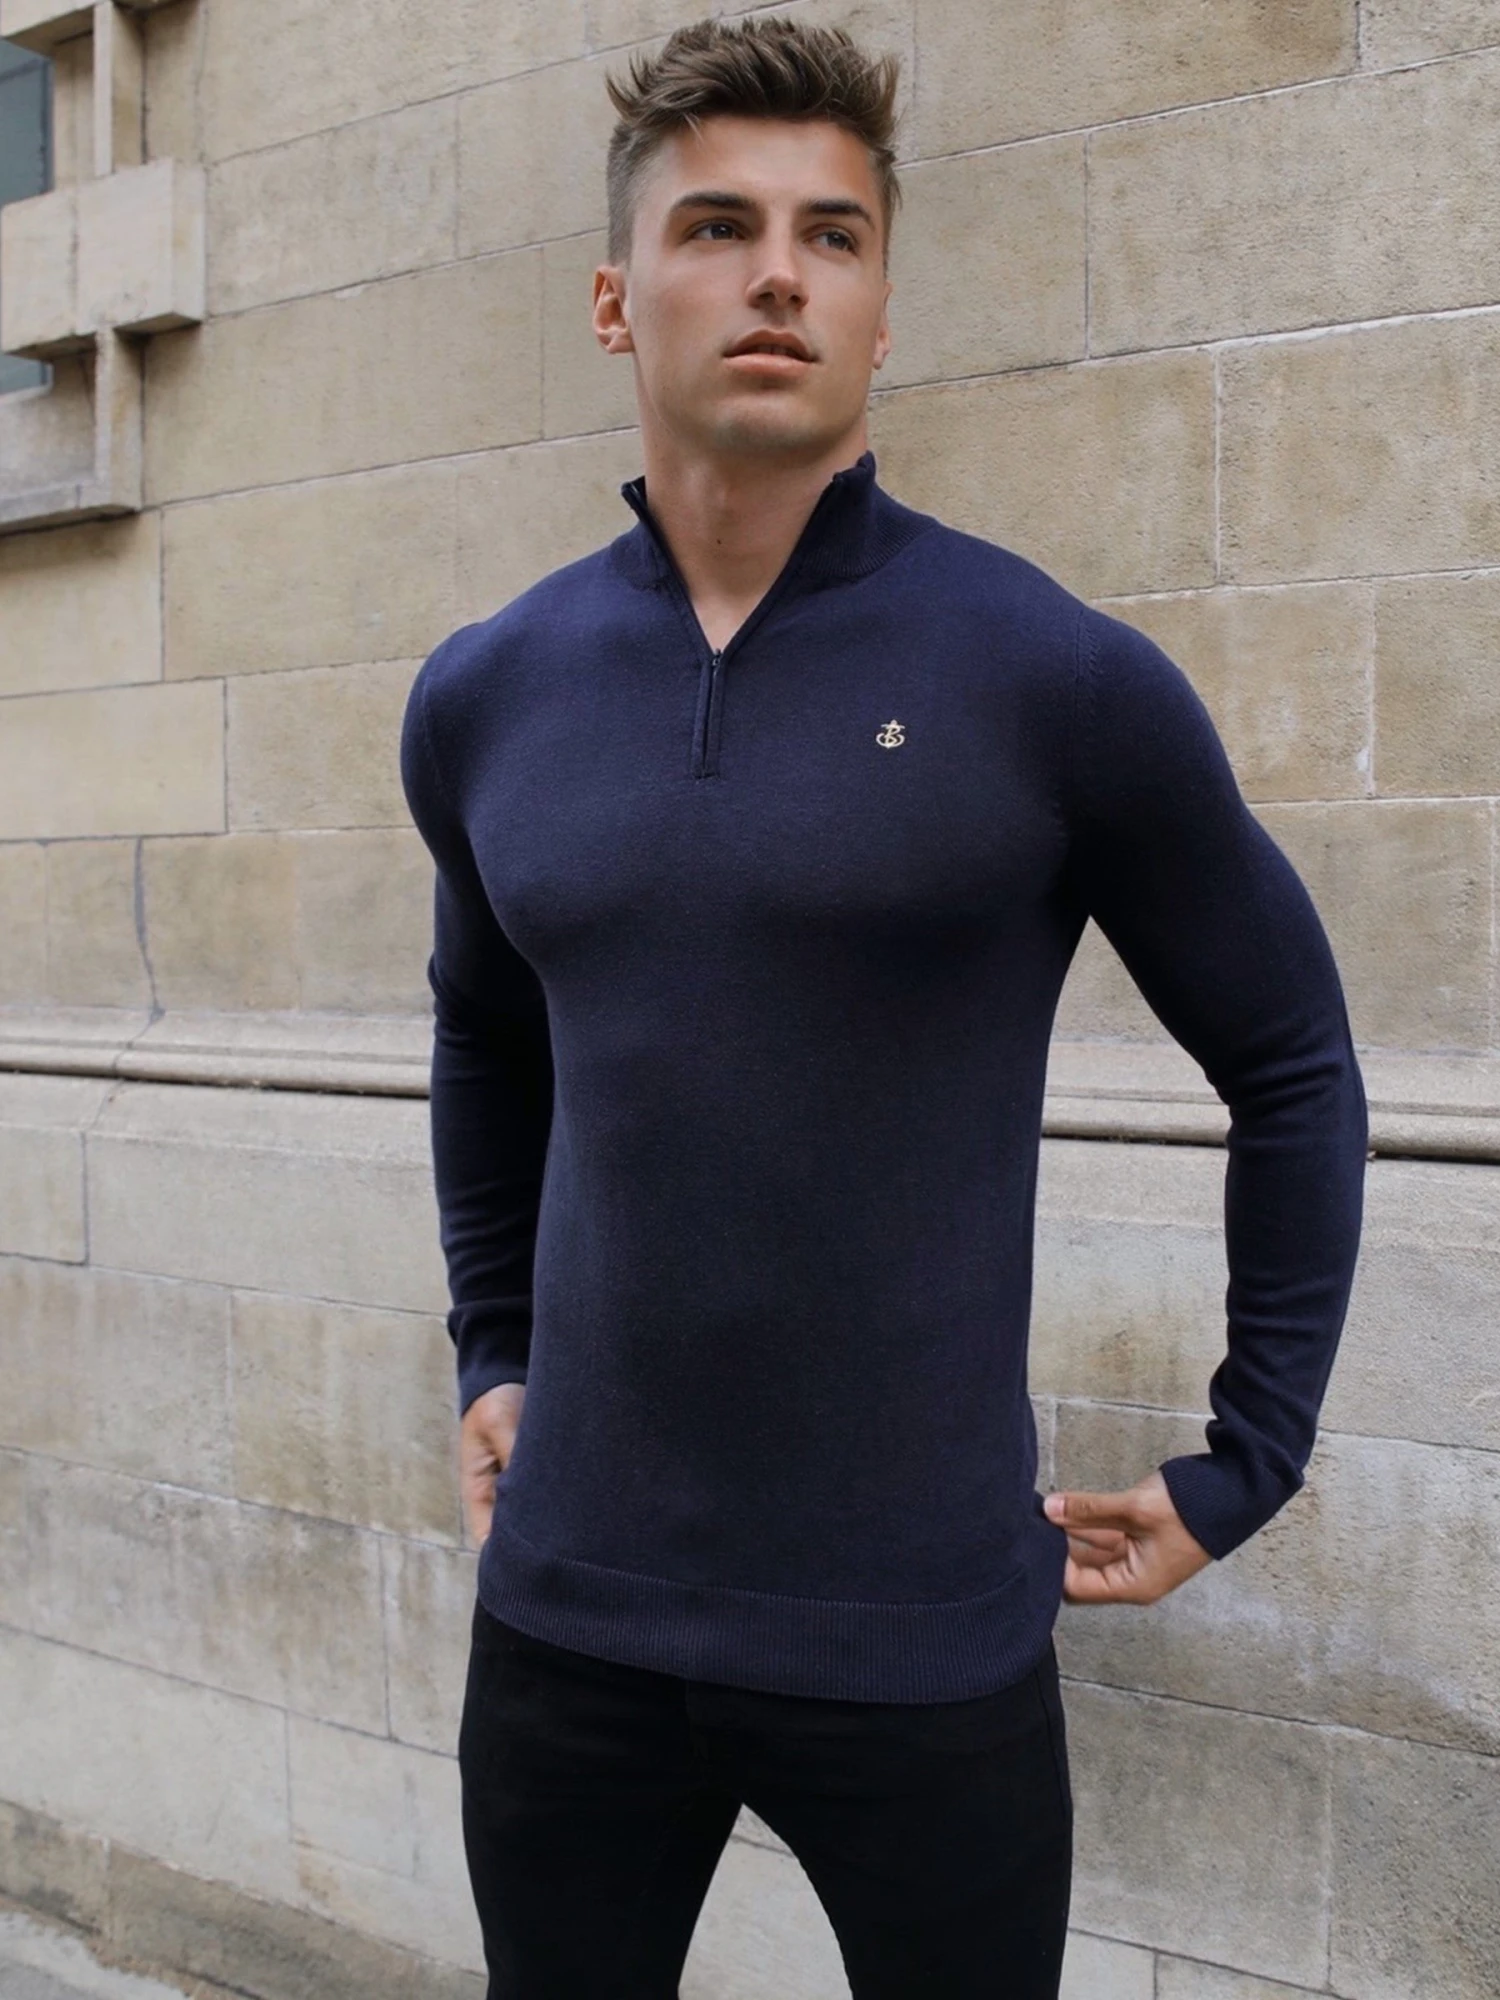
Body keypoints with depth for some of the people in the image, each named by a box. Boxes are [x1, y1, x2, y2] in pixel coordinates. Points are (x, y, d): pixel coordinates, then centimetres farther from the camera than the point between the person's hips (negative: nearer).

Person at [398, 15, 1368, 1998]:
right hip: (570, 1613, 4)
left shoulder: (1063, 681, -11)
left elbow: (1293, 1067, -1)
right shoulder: (484, 699, 1)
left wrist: (1245, 1466, -1)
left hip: (926, 1634, -3)